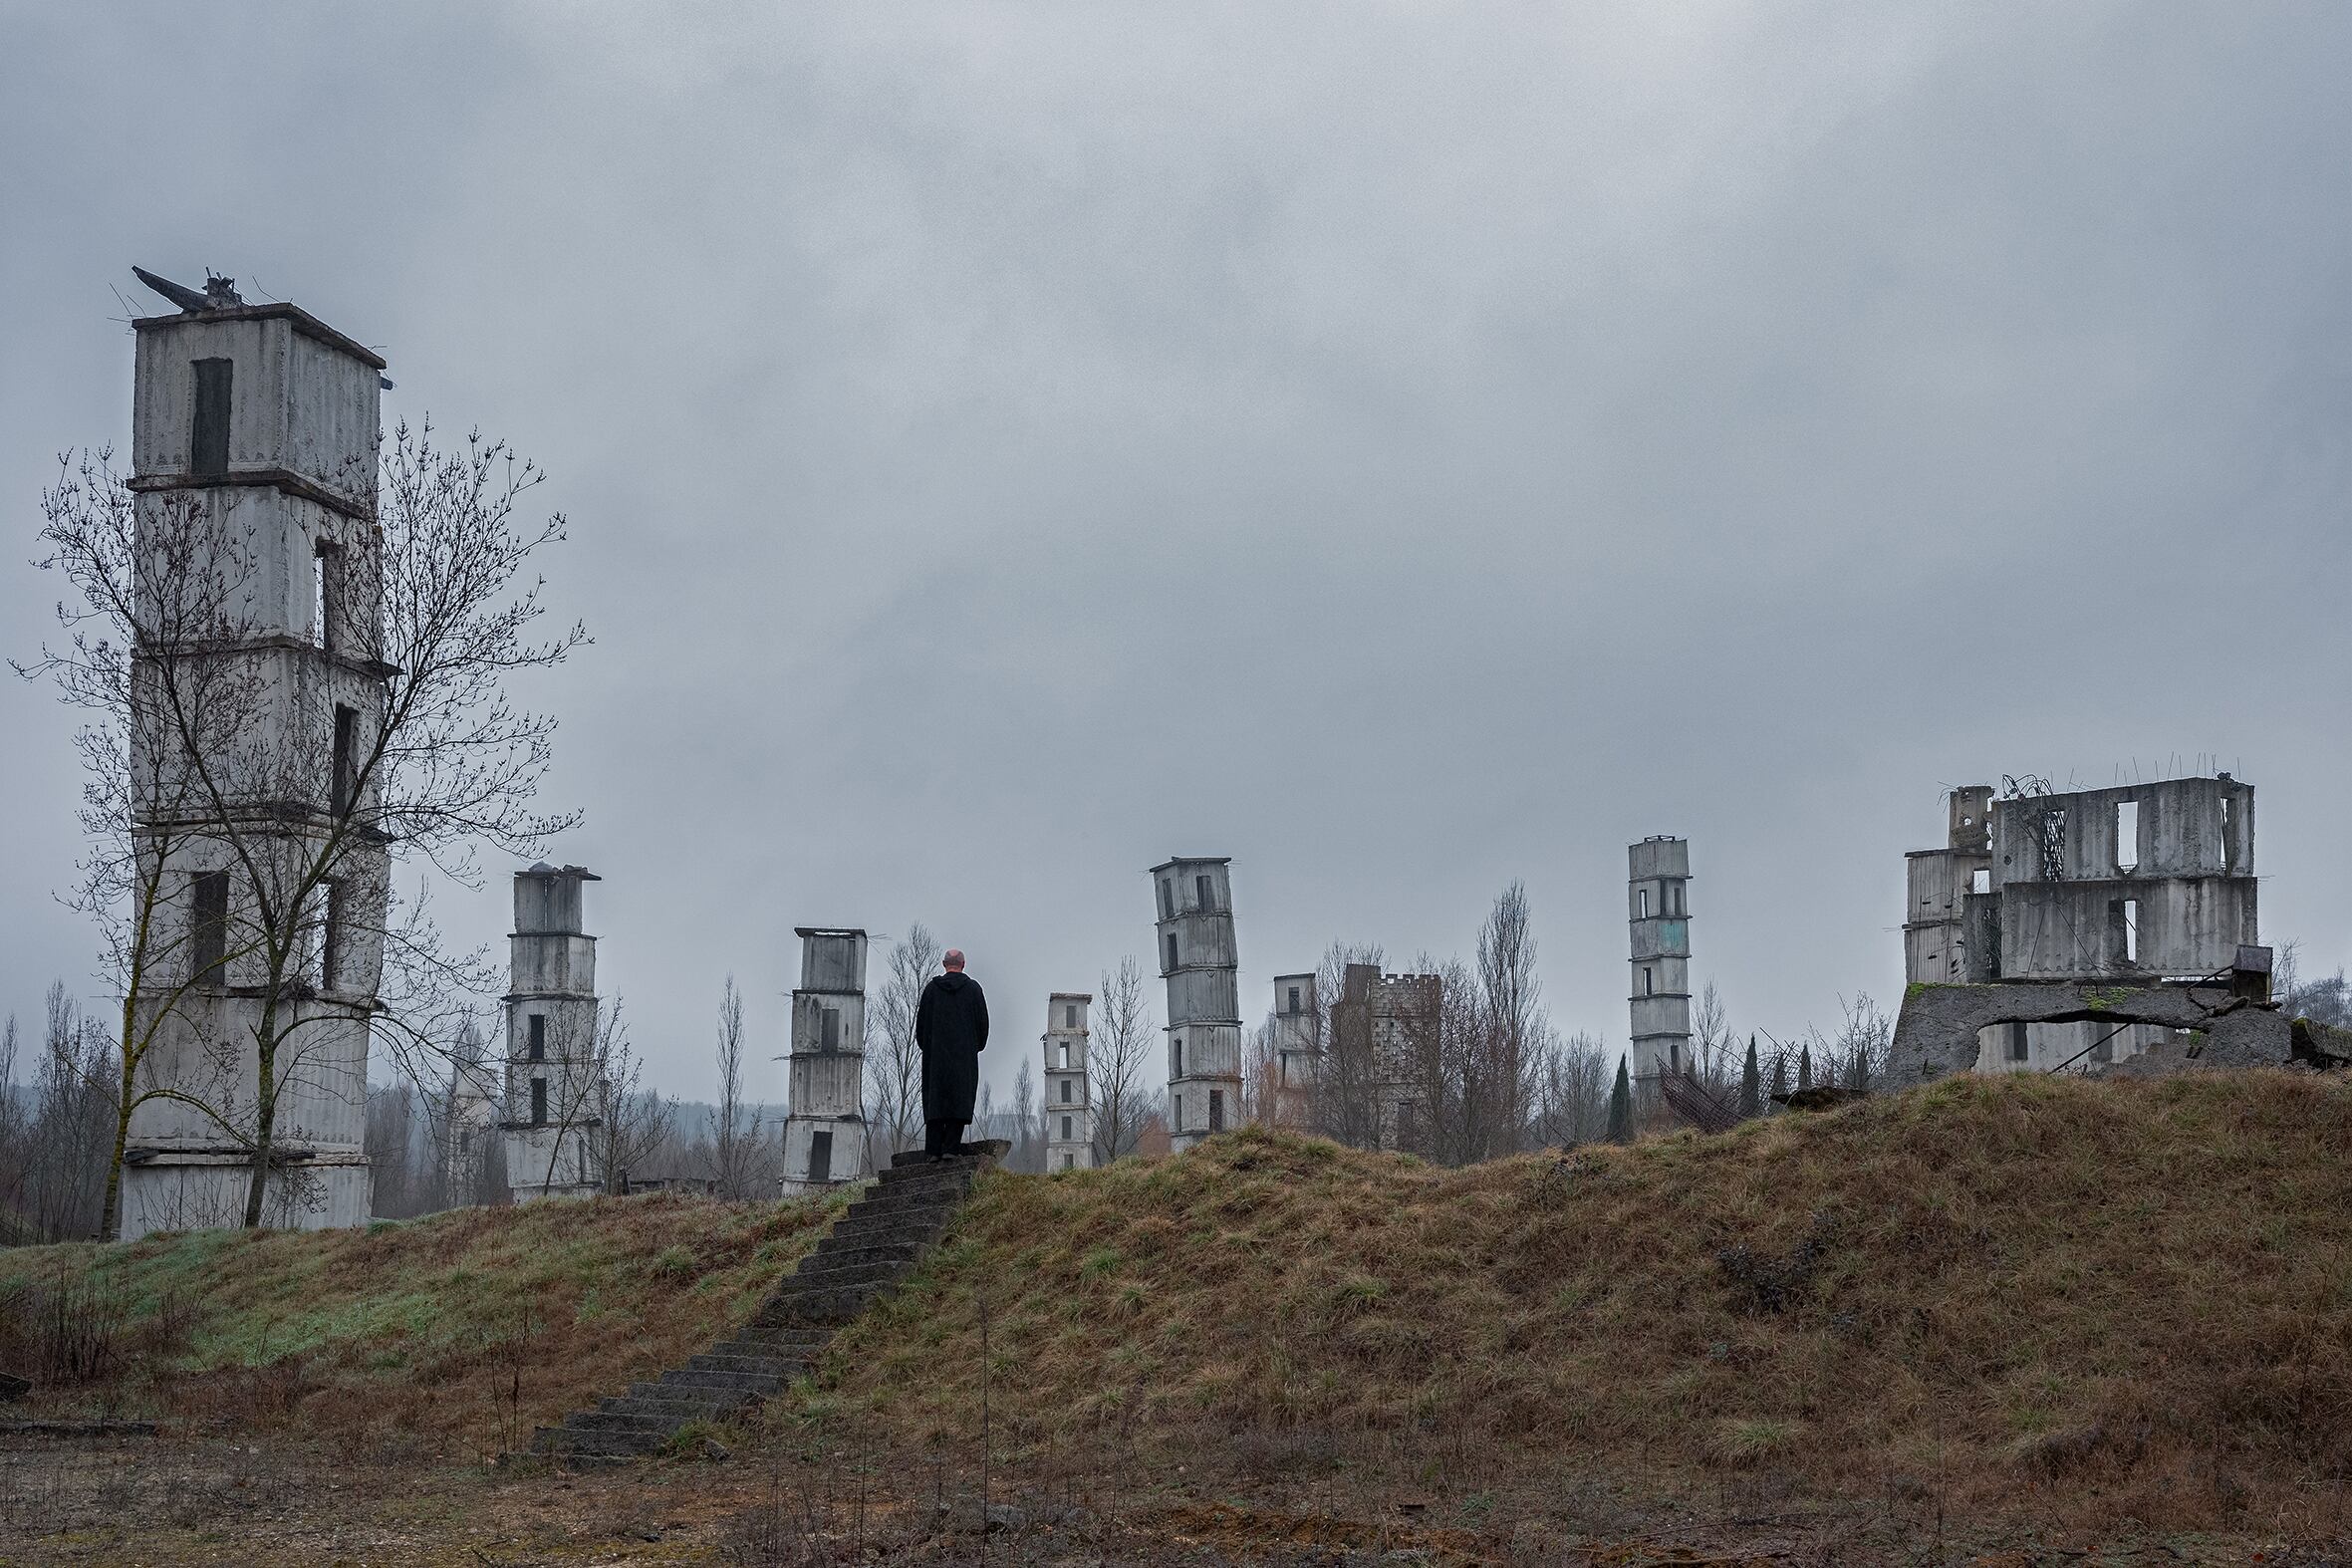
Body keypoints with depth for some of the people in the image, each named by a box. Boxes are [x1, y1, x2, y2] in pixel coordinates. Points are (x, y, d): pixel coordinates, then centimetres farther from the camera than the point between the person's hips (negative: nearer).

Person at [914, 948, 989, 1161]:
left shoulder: (932, 988, 4)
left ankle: (933, 1149, -2)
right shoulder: (973, 989, 2)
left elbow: (921, 1021, 6)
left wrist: (925, 1047, 16)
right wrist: (977, 1046, 16)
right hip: (965, 1054, -1)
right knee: (959, 1099, -1)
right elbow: (983, 1021, 3)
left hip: (936, 1054, 1)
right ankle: (950, 1147, -10)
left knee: (935, 1098, 3)